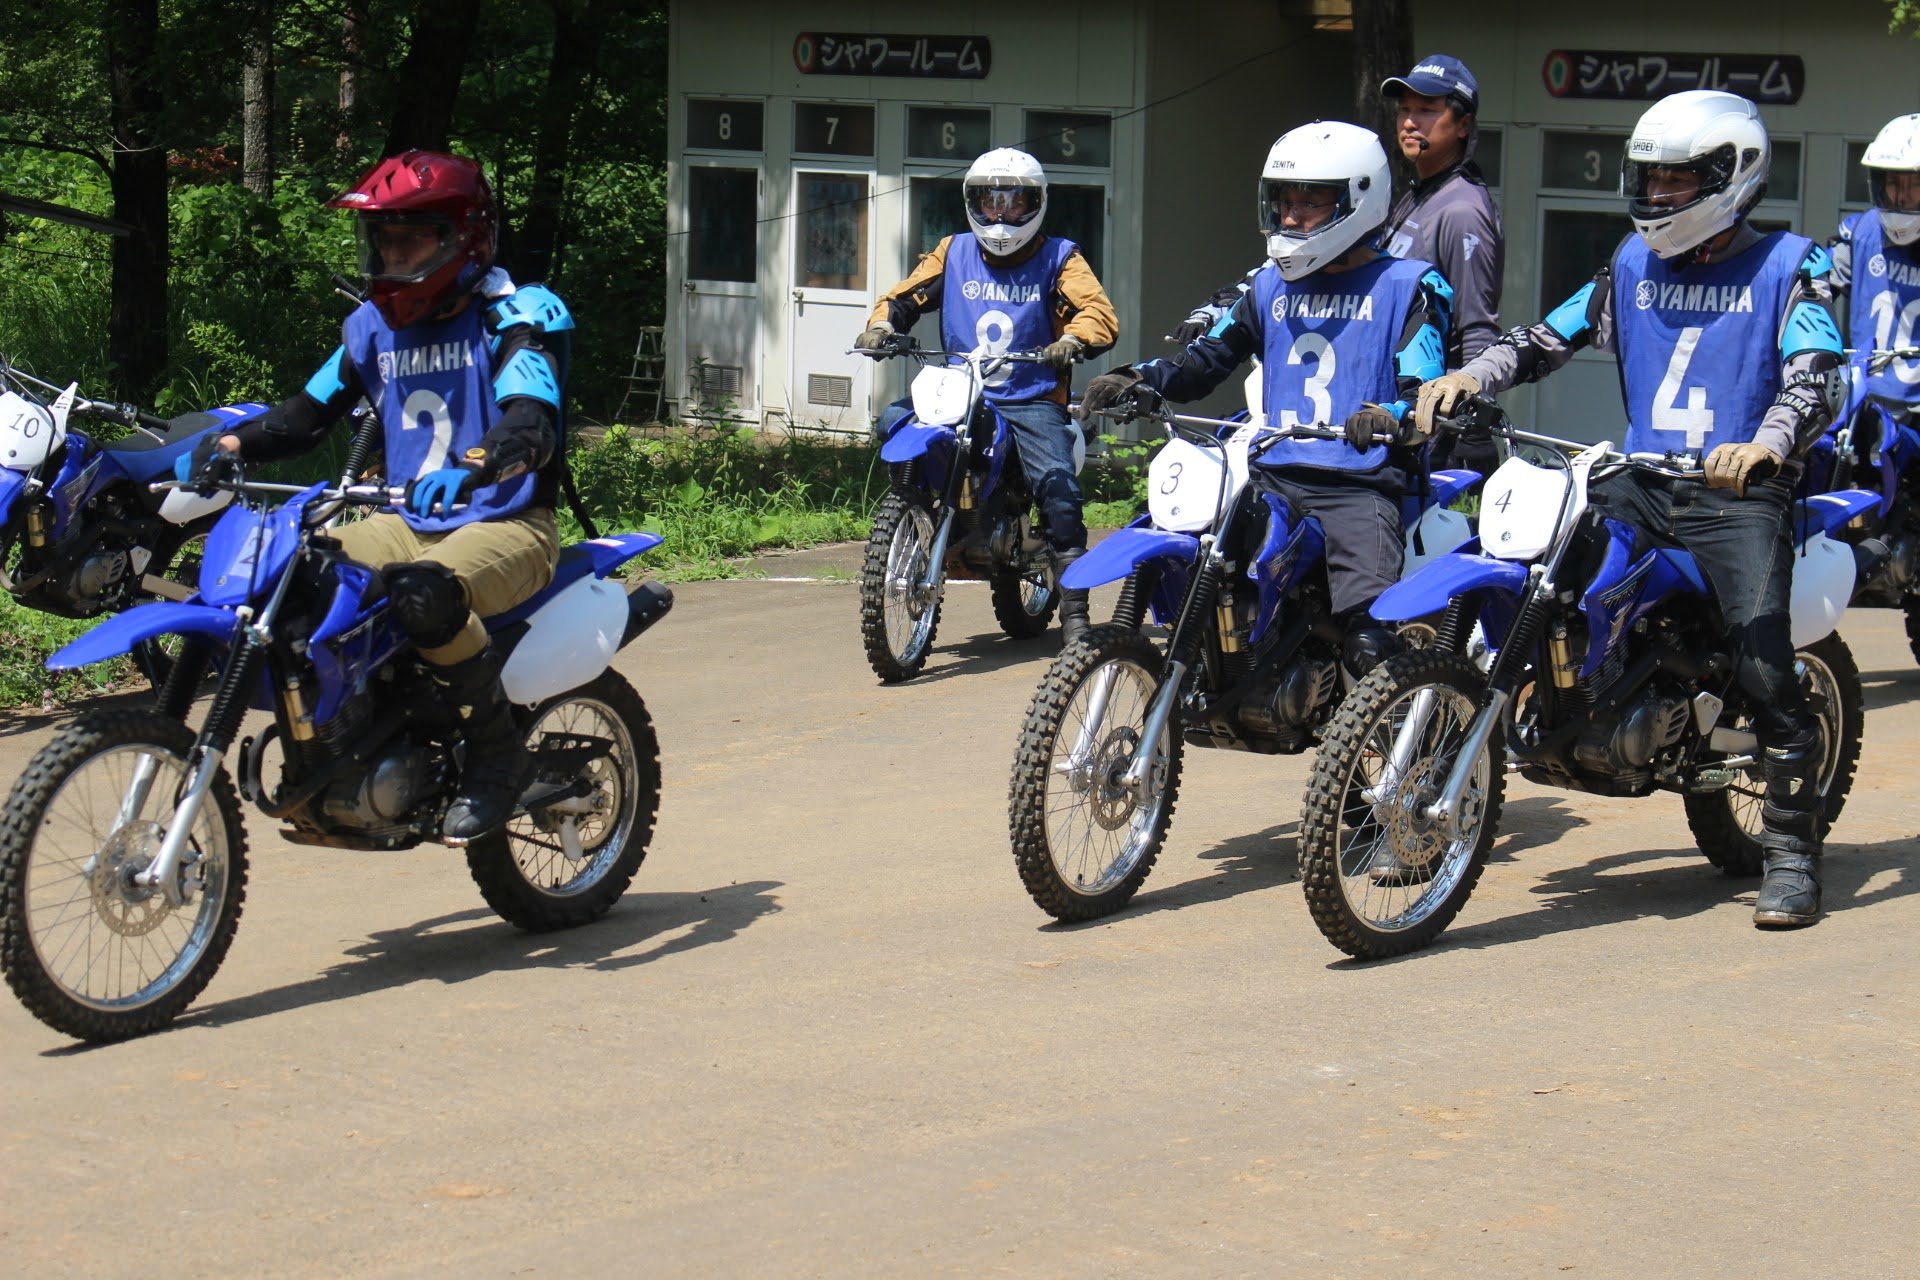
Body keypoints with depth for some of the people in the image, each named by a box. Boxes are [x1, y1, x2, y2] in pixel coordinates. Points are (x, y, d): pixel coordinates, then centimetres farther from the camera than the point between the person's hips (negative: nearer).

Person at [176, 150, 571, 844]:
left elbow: (533, 425, -26)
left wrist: (469, 468, -48)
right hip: (410, 525, 7)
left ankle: (499, 754, -20)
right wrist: (233, 443, -10)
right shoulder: (373, 325, 12)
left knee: (425, 593, -38)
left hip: (507, 524, -7)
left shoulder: (516, 316, -10)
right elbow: (309, 412, 11)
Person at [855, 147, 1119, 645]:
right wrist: (881, 324, -13)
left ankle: (1074, 615, -18)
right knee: (895, 421, -22)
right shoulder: (953, 253, 14)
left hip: (1032, 401, -3)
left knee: (1058, 486, -23)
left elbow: (1098, 312, -9)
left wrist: (1073, 340, -32)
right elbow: (906, 295, 11)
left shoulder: (1059, 258, 4)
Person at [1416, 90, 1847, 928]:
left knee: (1763, 660, -20)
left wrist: (1767, 444, -34)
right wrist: (1470, 375, -7)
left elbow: (1817, 377, -14)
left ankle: (1791, 853, -11)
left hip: (1737, 489, -5)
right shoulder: (1634, 264, 17)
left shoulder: (1787, 267, 0)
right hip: (1639, 482, 5)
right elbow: (1549, 339, 12)